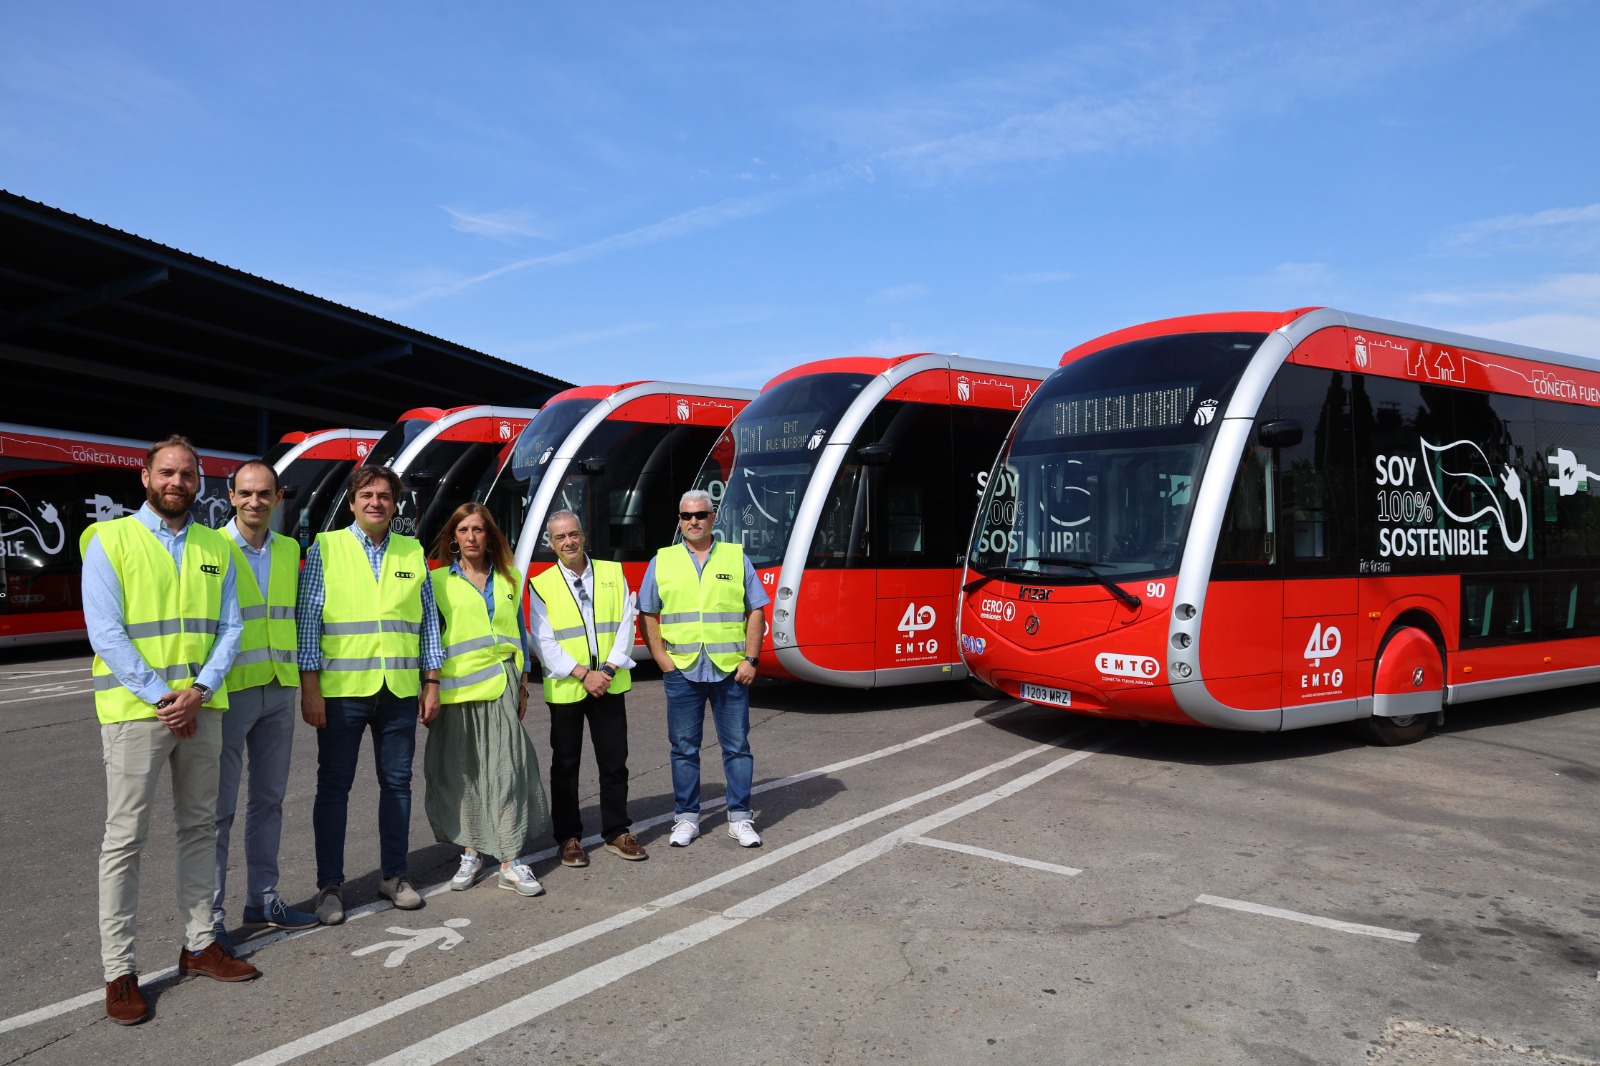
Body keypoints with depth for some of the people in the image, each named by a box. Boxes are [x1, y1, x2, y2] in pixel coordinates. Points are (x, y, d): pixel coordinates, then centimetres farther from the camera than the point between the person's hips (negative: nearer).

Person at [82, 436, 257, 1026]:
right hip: (134, 710, -5)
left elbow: (229, 629, 5)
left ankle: (199, 944, 24)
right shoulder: (110, 540, -3)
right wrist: (161, 697, -14)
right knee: (125, 839, 0)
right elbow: (105, 633, -10)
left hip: (200, 707, 5)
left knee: (200, 827, 12)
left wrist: (197, 692, -10)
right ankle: (119, 971, 8)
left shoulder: (215, 549, 9)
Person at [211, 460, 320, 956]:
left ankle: (262, 898, 25)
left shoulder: (289, 550, 10)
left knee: (269, 800, 13)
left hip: (279, 691, 5)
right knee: (219, 806, 0)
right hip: (229, 690, -5)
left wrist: (302, 679, 15)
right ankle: (210, 913, 10)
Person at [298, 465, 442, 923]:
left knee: (397, 783, 10)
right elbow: (308, 619, -3)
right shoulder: (325, 549, 1)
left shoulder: (413, 553, 9)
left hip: (400, 691, 3)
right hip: (342, 691, -3)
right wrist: (309, 687, -9)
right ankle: (330, 885, 16)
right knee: (334, 786, 5)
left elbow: (428, 619, 12)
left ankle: (394, 875, 23)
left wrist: (431, 683, 7)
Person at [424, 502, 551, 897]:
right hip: (455, 685, -1)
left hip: (499, 683, 1)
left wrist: (522, 683, 13)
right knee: (460, 770, 4)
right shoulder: (438, 580, 5)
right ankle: (470, 853, 19)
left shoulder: (509, 579, 12)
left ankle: (511, 861, -1)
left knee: (507, 767, -4)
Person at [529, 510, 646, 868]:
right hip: (564, 688, -1)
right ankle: (569, 838, 19)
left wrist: (609, 670, -12)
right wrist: (583, 674, -15)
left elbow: (626, 624, 0)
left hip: (610, 686, 1)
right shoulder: (542, 585, 0)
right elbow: (545, 642, -6)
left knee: (614, 761, 7)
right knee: (565, 764, 8)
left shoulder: (612, 573, 5)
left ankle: (616, 832, 19)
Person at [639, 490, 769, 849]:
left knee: (737, 745, 4)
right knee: (684, 747, 8)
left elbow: (756, 611, 4)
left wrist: (751, 660, -4)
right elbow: (648, 616, 8)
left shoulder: (736, 557, 6)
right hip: (681, 671, 1)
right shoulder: (662, 561, 7)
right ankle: (686, 817, 20)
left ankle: (740, 818, 15)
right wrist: (662, 660, -2)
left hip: (730, 670, 0)